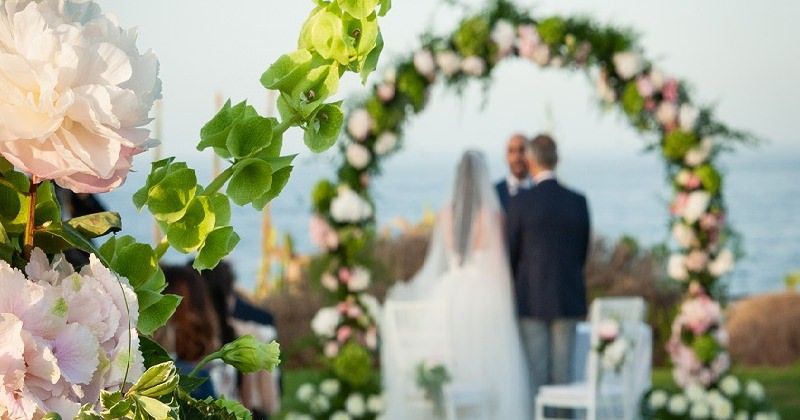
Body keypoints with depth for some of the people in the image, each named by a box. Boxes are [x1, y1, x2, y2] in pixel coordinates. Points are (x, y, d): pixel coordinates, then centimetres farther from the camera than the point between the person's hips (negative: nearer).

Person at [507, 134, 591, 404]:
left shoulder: (521, 202, -9)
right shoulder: (578, 202, 0)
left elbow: (512, 253, -1)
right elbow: (583, 251, 9)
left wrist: (517, 289, 18)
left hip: (531, 298, -3)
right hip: (567, 298, 3)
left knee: (536, 371, 0)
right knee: (562, 370, 5)